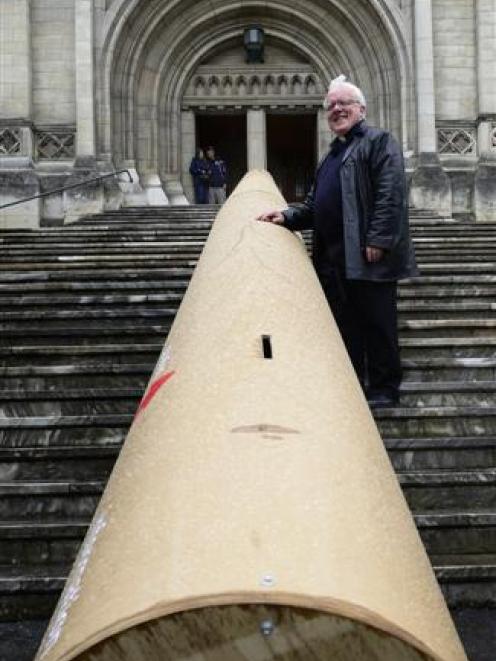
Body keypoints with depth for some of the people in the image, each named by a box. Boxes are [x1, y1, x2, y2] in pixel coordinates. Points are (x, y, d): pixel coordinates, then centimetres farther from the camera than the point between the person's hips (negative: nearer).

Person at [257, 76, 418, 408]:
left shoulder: (379, 141, -3)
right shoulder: (333, 153, 24)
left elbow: (391, 194, -15)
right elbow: (315, 206, 25)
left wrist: (378, 240, -22)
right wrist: (287, 216, 8)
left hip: (369, 257, -8)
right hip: (334, 257, 8)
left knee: (377, 324, -1)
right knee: (345, 325, 13)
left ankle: (385, 390, 8)